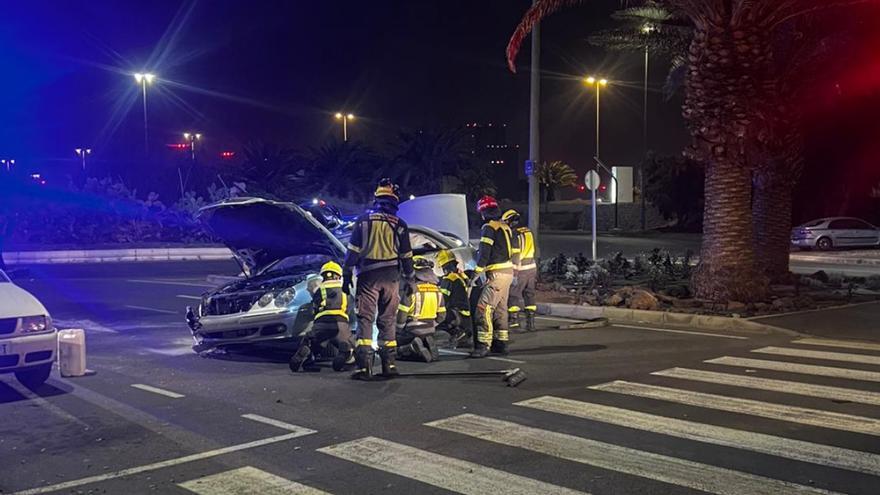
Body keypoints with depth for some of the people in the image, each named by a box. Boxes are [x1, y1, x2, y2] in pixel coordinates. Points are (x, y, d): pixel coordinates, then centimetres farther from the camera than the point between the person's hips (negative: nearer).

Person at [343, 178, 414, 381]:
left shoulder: (363, 220, 2)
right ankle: (389, 364, 9)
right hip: (391, 276, 2)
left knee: (365, 319, -2)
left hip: (368, 276, -2)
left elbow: (352, 250, -1)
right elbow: (406, 255, 8)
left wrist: (346, 275, 4)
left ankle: (364, 366, -10)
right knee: (388, 320, 9)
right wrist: (410, 279, 19)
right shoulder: (399, 224, 5)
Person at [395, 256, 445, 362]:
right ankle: (428, 345, -9)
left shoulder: (411, 288, -16)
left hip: (412, 331, -5)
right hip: (429, 331, 5)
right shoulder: (437, 289, 3)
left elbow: (402, 313, -15)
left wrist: (399, 331, 0)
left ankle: (413, 348, -17)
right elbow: (442, 315, 8)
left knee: (395, 349, 12)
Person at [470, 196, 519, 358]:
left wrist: (476, 272, -15)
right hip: (508, 272, 10)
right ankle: (501, 343, 20)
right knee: (500, 308, 15)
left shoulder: (489, 228, -9)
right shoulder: (506, 227, 18)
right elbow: (515, 251, 18)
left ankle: (484, 345, -19)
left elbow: (484, 253, -17)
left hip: (497, 274, -10)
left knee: (484, 307, -14)